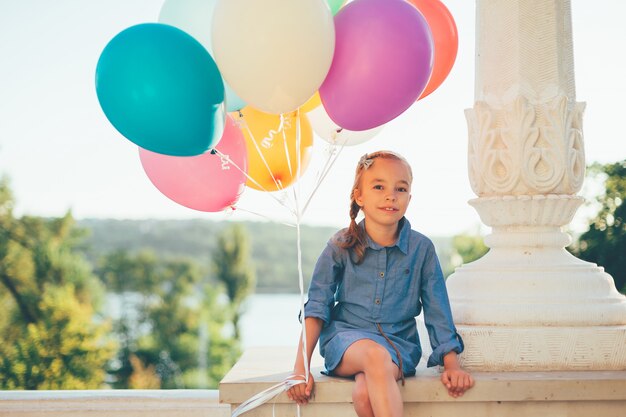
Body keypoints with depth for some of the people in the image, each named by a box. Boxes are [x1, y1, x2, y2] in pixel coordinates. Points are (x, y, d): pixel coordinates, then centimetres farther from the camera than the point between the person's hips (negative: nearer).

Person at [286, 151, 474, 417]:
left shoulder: (421, 248, 3)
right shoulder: (342, 245, 1)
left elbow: (438, 312, 7)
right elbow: (316, 305, -1)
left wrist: (451, 365, -1)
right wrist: (301, 366, -9)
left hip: (398, 342, 0)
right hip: (346, 337, 0)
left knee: (365, 393, -34)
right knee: (376, 355, -37)